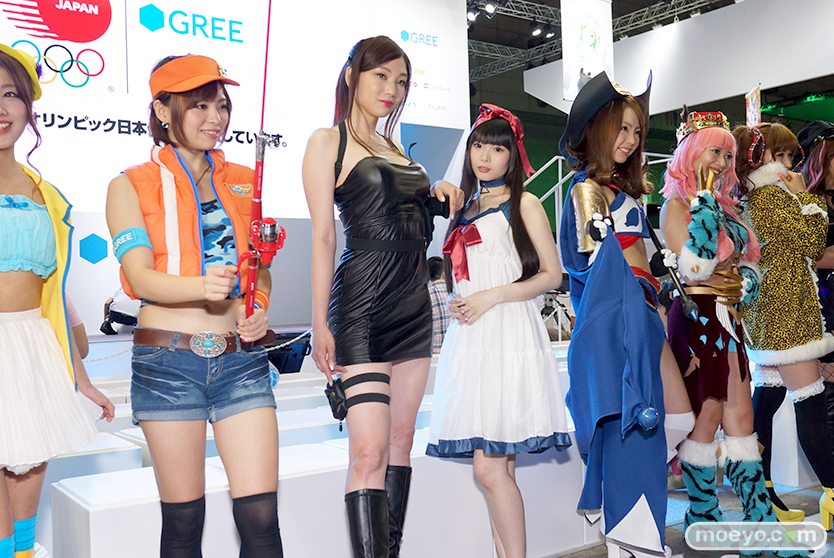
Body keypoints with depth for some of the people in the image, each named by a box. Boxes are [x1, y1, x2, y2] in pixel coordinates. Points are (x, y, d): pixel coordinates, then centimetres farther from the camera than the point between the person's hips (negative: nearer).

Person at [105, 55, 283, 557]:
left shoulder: (243, 181, 14)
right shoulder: (131, 186, 4)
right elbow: (141, 277, -8)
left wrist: (259, 306, -3)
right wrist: (202, 286, -29)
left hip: (242, 359, 2)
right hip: (168, 360, -2)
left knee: (261, 517, -4)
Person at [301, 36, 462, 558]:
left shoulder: (395, 148, 20)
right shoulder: (328, 142, 0)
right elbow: (324, 236, -7)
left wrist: (438, 196, 9)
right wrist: (321, 324, -11)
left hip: (414, 303, 7)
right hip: (363, 304, -7)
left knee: (401, 441, 8)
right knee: (370, 451, -13)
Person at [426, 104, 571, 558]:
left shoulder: (524, 204, 4)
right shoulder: (465, 208, 21)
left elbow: (551, 274, -2)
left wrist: (492, 297, -11)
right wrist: (456, 304, 8)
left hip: (509, 336, -6)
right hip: (468, 338, 6)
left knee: (490, 469, -12)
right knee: (497, 470, 6)